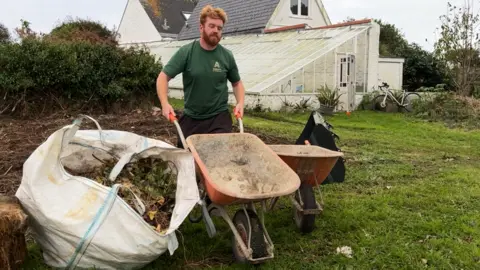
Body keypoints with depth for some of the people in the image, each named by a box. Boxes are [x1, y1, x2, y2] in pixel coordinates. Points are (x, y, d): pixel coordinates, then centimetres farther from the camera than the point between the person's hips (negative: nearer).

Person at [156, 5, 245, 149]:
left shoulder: (227, 56, -2)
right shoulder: (186, 52, -7)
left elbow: (237, 83, 12)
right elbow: (163, 77, -8)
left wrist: (240, 102, -7)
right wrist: (165, 104, -23)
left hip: (219, 117, 0)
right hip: (191, 118, 0)